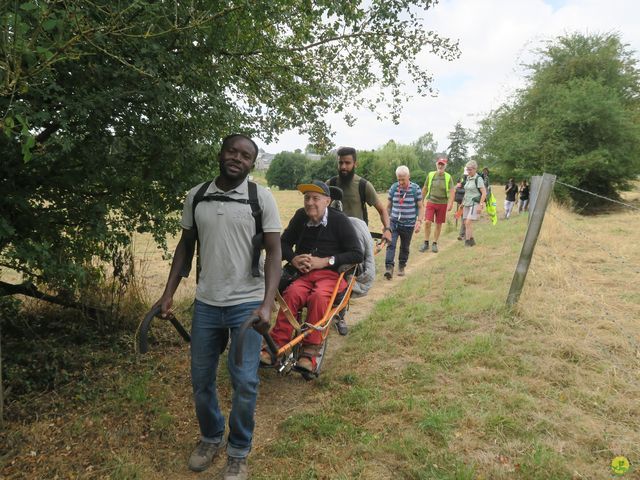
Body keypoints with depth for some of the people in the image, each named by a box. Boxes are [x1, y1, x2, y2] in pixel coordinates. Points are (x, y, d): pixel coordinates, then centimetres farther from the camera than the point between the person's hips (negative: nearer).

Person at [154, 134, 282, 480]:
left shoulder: (261, 198, -7)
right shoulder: (195, 197, 3)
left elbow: (274, 252, -9)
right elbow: (185, 246, 10)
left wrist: (267, 304, -20)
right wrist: (168, 293, 4)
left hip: (247, 304, -3)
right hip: (205, 303, 3)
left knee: (244, 382, -1)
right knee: (201, 380, 13)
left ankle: (238, 451, 24)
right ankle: (211, 438, 40)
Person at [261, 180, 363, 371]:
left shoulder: (340, 221, -3)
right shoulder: (301, 216, 10)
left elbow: (358, 255, -8)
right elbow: (284, 243, 20)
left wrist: (325, 261, -15)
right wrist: (293, 259, -3)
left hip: (331, 274, -3)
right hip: (304, 274, 3)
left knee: (318, 296, -35)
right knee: (292, 293, -30)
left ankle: (309, 352, -28)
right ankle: (277, 345, -28)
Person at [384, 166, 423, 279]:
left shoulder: (416, 189, -4)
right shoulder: (393, 188, 1)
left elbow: (420, 207, 1)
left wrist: (419, 221, -9)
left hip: (408, 224, -1)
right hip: (394, 223, 1)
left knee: (405, 247, 10)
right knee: (391, 244, -14)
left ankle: (401, 267, 27)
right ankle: (389, 267, -18)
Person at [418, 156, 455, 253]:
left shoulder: (448, 177, -2)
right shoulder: (430, 175, 2)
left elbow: (452, 191, -6)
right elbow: (425, 189, 11)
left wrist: (450, 203, -19)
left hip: (442, 203, 0)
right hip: (431, 202, 0)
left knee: (439, 224, 6)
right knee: (427, 222, -10)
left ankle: (435, 244, 19)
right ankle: (426, 243, 5)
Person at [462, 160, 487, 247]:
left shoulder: (478, 179, -10)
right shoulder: (468, 178, 12)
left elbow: (484, 193, -14)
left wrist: (480, 205, -18)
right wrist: (462, 202, 20)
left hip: (475, 204, -8)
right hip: (467, 204, 8)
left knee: (468, 222, -15)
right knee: (466, 223, 8)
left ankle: (467, 241, -10)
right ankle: (472, 240, 21)